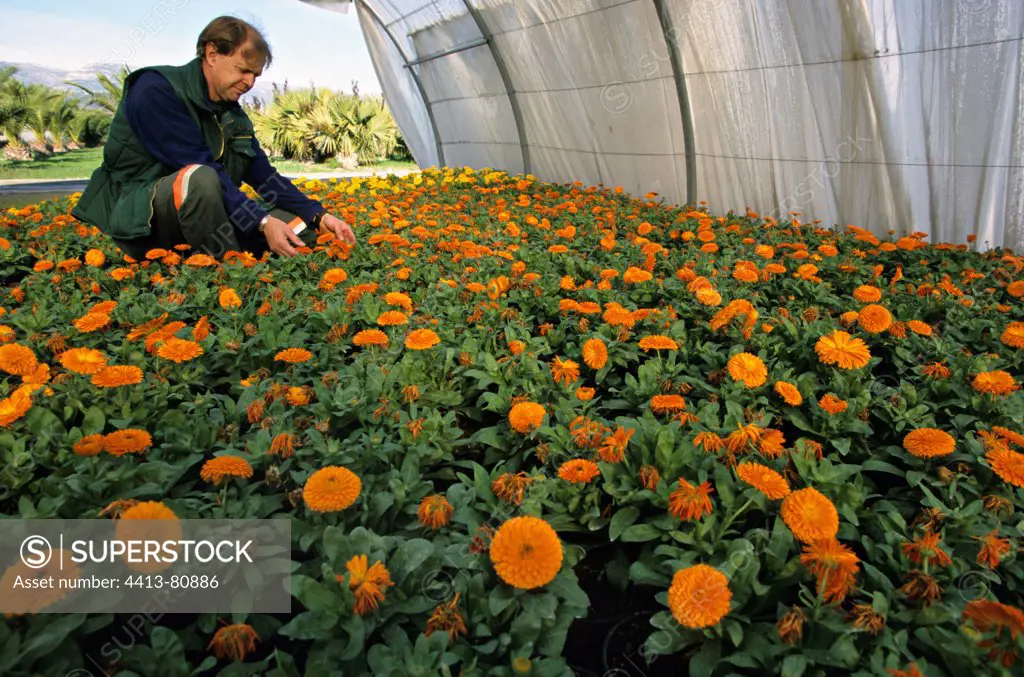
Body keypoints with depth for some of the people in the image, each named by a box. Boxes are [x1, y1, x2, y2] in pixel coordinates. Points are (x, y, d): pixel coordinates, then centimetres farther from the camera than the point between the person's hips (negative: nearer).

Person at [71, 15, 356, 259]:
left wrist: (319, 216, -9)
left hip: (196, 217, 7)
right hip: (142, 219, -7)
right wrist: (262, 222, -31)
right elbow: (201, 170, -24)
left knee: (303, 228, -4)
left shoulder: (231, 112, 9)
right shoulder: (156, 91, -13)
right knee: (201, 179, -38)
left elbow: (265, 177, 4)